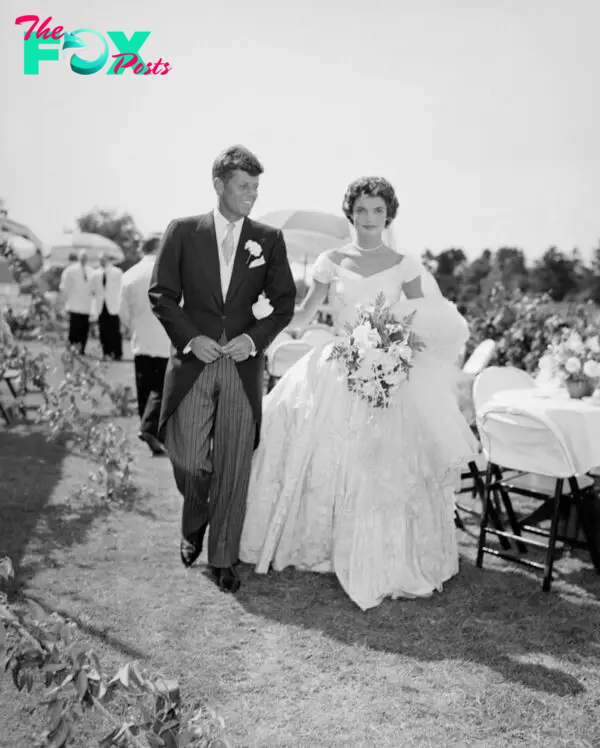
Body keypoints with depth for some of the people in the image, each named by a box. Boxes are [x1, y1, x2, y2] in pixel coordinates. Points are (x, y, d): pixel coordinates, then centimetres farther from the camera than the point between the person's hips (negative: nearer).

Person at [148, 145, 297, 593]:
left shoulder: (270, 240, 6)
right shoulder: (183, 232, 4)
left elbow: (284, 303, 6)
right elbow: (161, 295, 3)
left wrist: (254, 338, -9)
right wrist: (191, 338, -11)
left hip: (245, 366, 1)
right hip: (192, 363, 0)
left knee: (234, 467, 2)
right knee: (189, 461, 0)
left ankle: (224, 559, 16)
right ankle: (194, 527, 33)